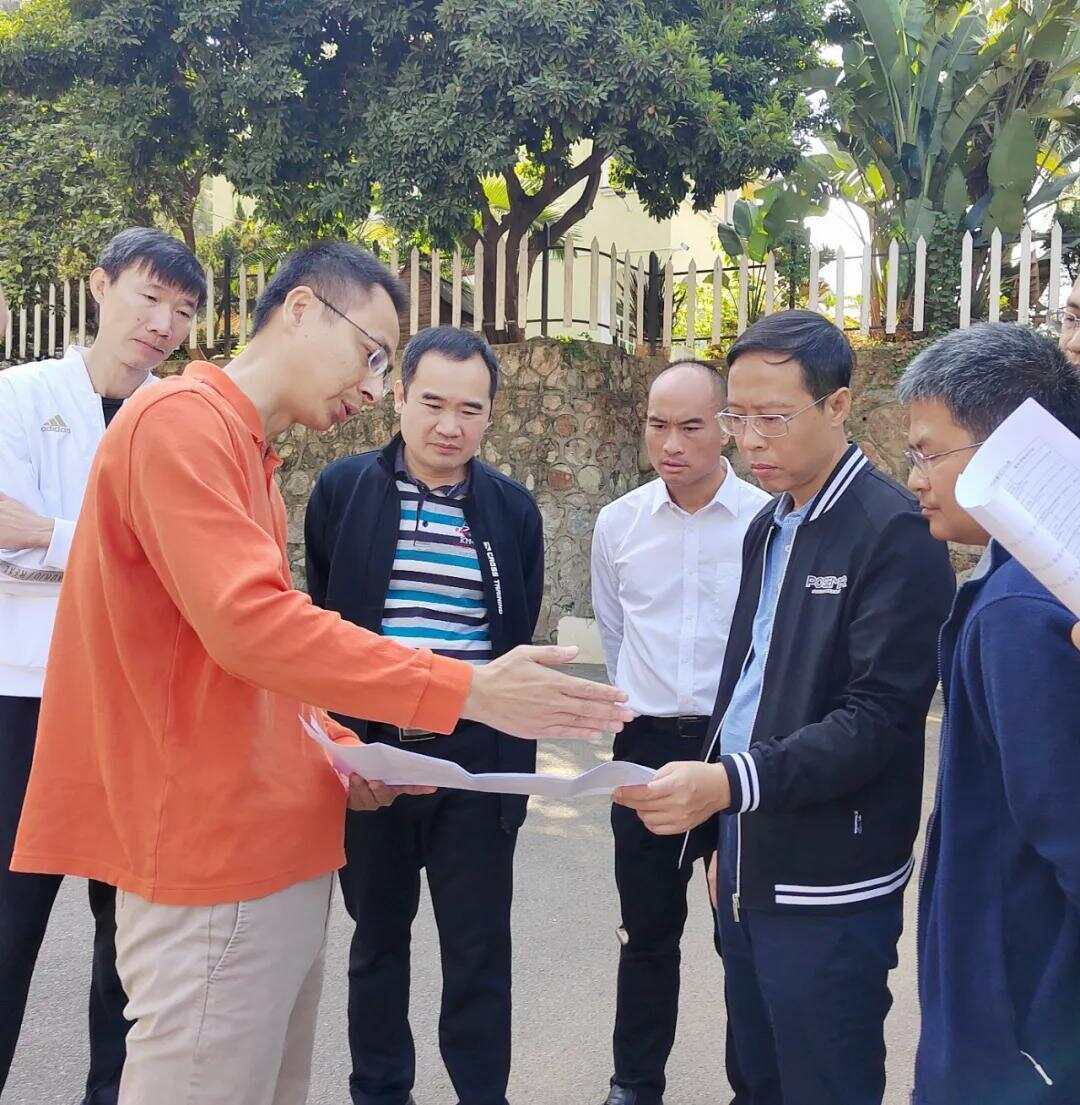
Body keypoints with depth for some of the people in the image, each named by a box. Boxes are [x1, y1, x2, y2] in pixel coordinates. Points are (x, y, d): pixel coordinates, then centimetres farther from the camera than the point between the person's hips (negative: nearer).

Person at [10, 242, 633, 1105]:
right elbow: (249, 624, -26)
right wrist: (468, 691, -25)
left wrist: (337, 749, 8)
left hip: (274, 850, 9)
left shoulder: (246, 452, 16)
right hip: (221, 858, -9)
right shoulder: (182, 421, -13)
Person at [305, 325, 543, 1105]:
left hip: (477, 761, 0)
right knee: (378, 935, 17)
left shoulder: (514, 508, 4)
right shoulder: (343, 490, -1)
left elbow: (518, 642, 9)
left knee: (479, 950, 7)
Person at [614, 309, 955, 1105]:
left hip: (828, 887, -7)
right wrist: (727, 834, 17)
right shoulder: (768, 528, 11)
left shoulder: (896, 532, -14)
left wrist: (732, 782, -32)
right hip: (750, 861, 8)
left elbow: (880, 716, -21)